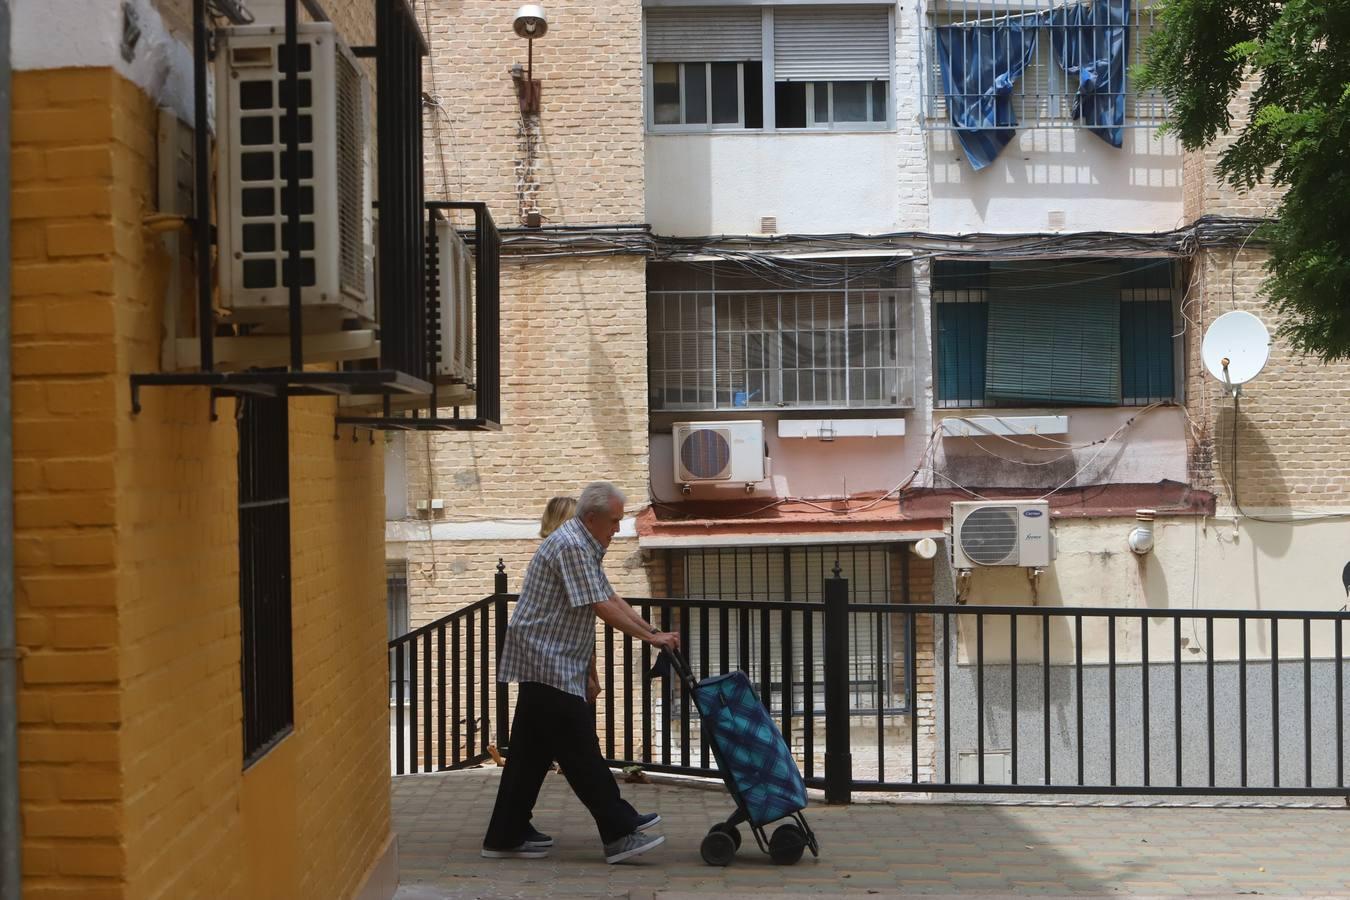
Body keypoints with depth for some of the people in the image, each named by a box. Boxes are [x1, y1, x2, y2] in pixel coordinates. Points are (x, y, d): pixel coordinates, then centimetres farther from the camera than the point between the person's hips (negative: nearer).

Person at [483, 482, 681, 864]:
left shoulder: (586, 547, 17)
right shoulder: (570, 546, -17)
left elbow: (611, 599, 17)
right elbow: (602, 607, -20)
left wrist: (655, 632, 10)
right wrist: (649, 637, -15)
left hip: (545, 664, 11)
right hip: (548, 664, -11)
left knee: (532, 750, 12)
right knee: (581, 754, -8)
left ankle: (507, 836, 16)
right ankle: (619, 834, -6)